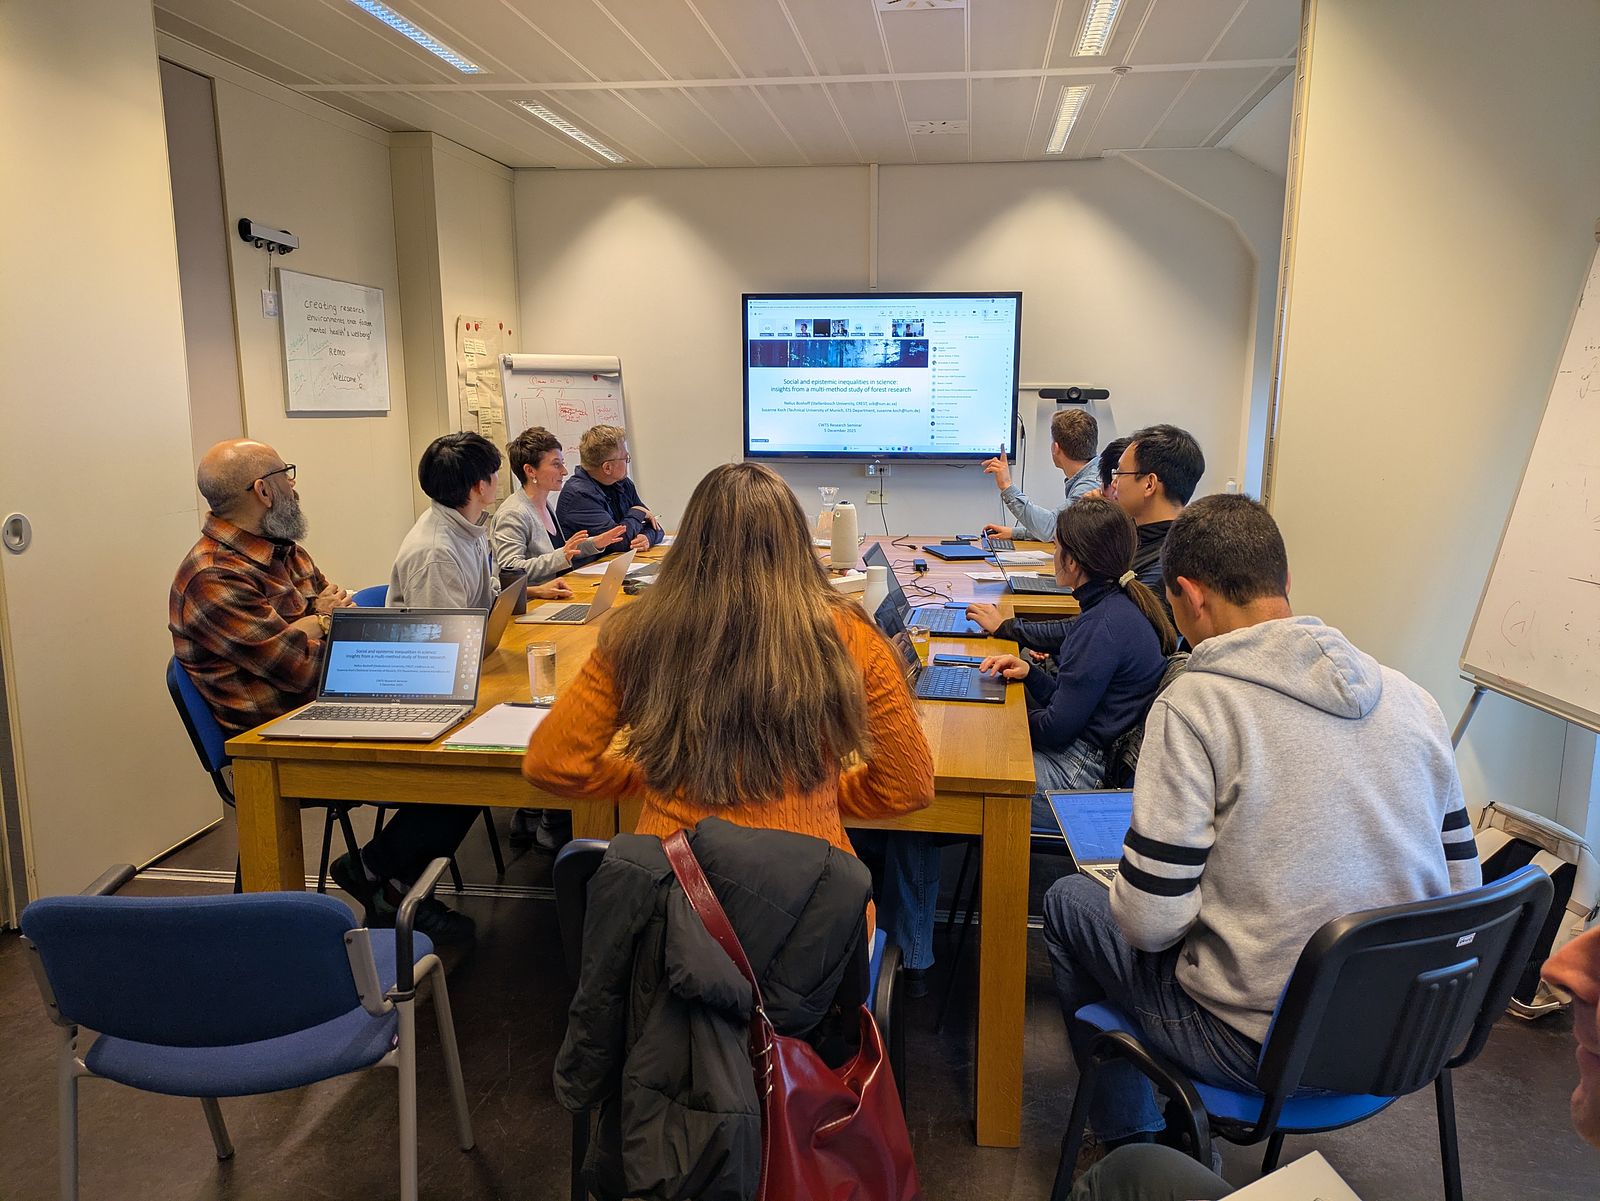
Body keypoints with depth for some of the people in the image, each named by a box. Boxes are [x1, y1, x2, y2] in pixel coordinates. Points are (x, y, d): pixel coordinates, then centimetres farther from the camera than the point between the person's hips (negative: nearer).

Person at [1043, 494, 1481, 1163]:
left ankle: (1132, 1140, 32)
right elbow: (1460, 886, 5)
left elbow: (1151, 922, -20)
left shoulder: (1194, 705, -20)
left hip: (1262, 1054, -6)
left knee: (1069, 901, 17)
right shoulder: (1411, 699, -1)